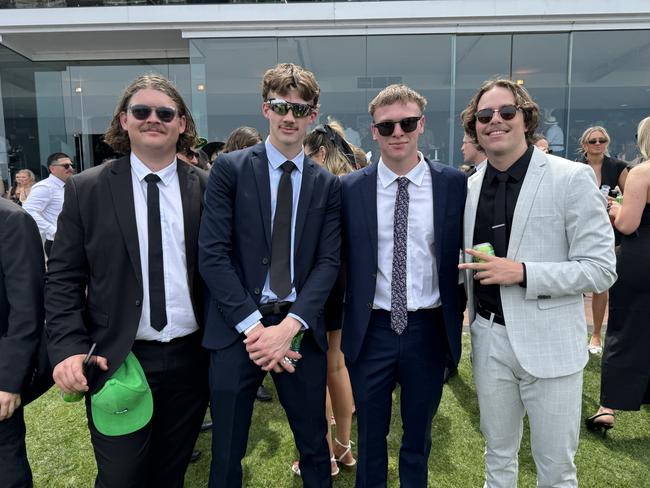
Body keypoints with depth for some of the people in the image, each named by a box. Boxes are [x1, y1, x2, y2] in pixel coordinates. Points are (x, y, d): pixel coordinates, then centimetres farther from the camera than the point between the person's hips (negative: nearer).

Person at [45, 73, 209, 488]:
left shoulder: (206, 188, 0)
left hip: (190, 358, 2)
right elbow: (63, 279, 0)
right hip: (117, 362, -1)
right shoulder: (86, 189, -1)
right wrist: (69, 349, -11)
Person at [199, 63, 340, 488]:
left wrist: (289, 326, -13)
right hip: (238, 329, -1)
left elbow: (329, 261, 0)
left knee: (315, 448, 16)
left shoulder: (327, 184, 6)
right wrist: (253, 326, -14)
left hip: (300, 330, 2)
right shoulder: (230, 168, -1)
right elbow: (212, 254, -7)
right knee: (227, 453, 14)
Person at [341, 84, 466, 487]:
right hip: (371, 329, 0)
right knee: (370, 438, 18)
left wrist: (460, 312, 0)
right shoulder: (350, 188, -4)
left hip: (429, 329, 1)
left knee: (418, 438, 21)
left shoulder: (454, 183, -4)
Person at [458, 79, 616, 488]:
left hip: (549, 342, -4)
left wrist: (522, 273, -22)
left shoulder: (571, 178, -10)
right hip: (489, 338, 4)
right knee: (498, 455, 21)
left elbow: (601, 269, -12)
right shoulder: (472, 185, 5)